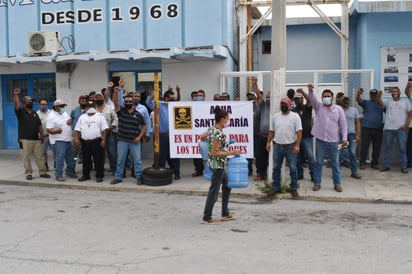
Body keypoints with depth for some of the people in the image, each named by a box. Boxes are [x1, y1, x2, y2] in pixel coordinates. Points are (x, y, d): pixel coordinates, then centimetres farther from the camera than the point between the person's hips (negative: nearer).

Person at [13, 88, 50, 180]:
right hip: (25, 140, -4)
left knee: (40, 156, 5)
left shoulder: (34, 113, 16)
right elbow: (16, 105, -21)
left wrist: (42, 135, 10)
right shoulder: (20, 112, 0)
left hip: (36, 139, 5)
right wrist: (16, 95, -31)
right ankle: (28, 173, 9)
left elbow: (39, 125, 16)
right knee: (26, 157, 1)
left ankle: (43, 172, 11)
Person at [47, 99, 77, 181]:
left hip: (68, 140, 8)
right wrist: (56, 131, -37)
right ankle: (58, 175, -4)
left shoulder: (65, 113, 13)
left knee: (71, 157, 15)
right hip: (58, 141, -8)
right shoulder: (51, 116, -11)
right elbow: (49, 130, -17)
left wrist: (70, 121, -3)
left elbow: (70, 122, 22)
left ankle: (69, 172, 30)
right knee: (60, 158, -11)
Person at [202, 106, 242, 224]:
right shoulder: (219, 134, -23)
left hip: (215, 164, 10)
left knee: (227, 186, 21)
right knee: (214, 191, 0)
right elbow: (214, 153, -24)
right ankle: (206, 218, 11)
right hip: (218, 165, -10)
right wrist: (231, 152, -21)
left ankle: (225, 214, 30)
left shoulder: (211, 129, 3)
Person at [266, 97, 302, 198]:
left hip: (290, 146, -4)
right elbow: (271, 131, 13)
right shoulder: (275, 116, 8)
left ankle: (294, 189, 13)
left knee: (293, 168, 2)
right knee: (276, 168, 9)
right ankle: (275, 187, 21)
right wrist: (268, 142, 5)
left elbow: (299, 132, -10)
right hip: (277, 146, 4)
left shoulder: (295, 116, -6)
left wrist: (297, 145, -18)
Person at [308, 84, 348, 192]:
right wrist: (310, 90, -37)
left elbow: (343, 124, 0)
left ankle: (337, 184, 19)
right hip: (320, 140, 0)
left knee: (335, 163, 9)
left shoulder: (338, 109, 1)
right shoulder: (318, 106, 3)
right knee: (318, 162, 8)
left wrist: (344, 138, -7)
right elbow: (313, 99, -16)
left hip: (334, 141, 0)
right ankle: (317, 183, 17)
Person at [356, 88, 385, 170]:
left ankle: (375, 163, 17)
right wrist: (358, 94, -35)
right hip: (366, 128, -2)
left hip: (378, 129, 2)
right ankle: (362, 163, 4)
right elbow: (358, 100, -10)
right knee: (364, 147, -1)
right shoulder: (365, 103, 8)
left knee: (377, 148, 7)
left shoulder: (381, 104, 11)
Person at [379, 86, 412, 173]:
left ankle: (404, 166, 5)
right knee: (387, 147, 6)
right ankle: (386, 165, 13)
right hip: (388, 128, 1)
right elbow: (380, 103, -6)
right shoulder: (388, 102, 12)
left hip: (401, 129, -1)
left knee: (402, 148, 0)